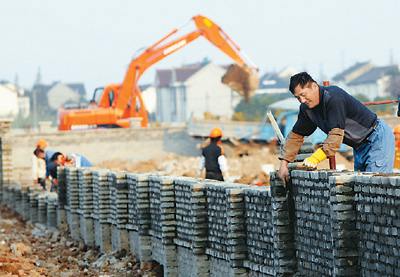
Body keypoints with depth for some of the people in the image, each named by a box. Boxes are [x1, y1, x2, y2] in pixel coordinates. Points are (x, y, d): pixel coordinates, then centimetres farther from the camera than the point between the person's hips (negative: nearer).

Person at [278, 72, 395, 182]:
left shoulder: (333, 97, -27)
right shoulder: (306, 108, 0)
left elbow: (336, 133, -33)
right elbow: (296, 135, 8)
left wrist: (316, 158, -37)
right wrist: (283, 163, -1)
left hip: (378, 138, -9)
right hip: (360, 146, 9)